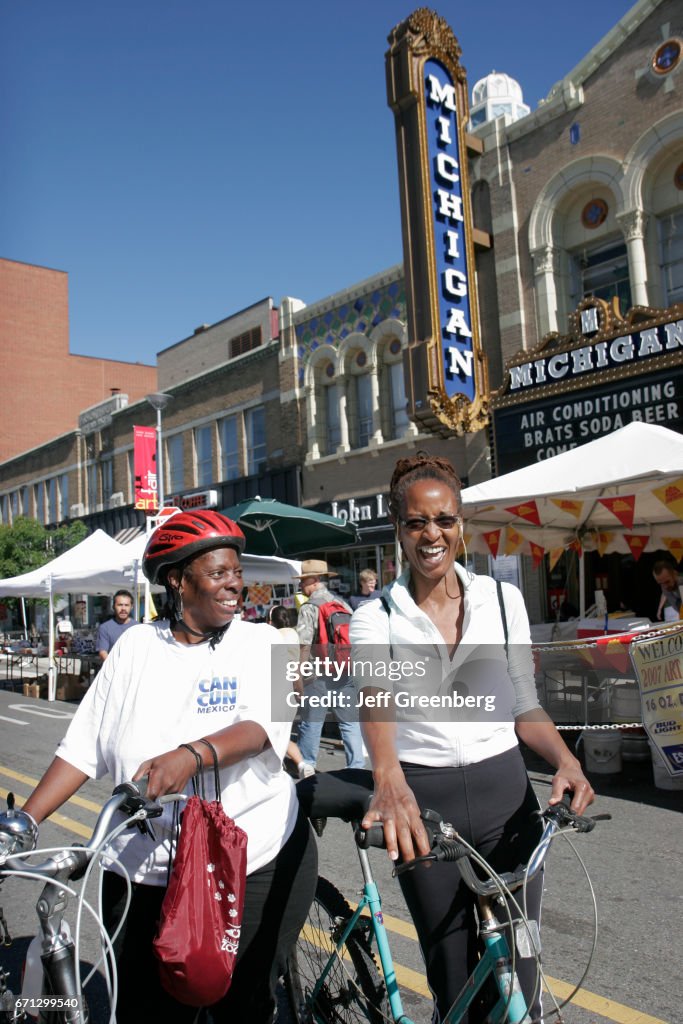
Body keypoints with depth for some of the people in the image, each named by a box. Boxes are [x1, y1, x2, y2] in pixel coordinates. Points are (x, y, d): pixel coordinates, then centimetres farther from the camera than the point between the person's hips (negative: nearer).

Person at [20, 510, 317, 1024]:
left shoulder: (261, 643, -3)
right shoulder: (136, 645, 3)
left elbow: (261, 726, -20)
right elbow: (83, 747, 4)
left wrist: (189, 756, -38)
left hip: (257, 865, -2)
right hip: (143, 874, 2)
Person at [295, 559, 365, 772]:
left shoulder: (308, 607, -9)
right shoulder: (342, 603, 7)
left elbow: (305, 645, -14)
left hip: (319, 675, -5)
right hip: (346, 672, 5)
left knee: (311, 723, 9)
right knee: (350, 722, 10)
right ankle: (356, 766, 12)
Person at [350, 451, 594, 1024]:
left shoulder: (504, 600, 2)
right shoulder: (376, 618, -4)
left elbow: (524, 705, 6)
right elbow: (375, 699, -22)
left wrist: (565, 759, -13)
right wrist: (389, 782, -41)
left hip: (505, 791, 1)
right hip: (423, 801, -1)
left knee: (516, 976, 7)